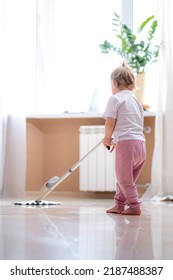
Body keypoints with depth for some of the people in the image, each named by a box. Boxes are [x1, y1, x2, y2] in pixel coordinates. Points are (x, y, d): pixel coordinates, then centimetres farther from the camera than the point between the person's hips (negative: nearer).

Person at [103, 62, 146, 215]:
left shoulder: (115, 98, -2)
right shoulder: (136, 100, 23)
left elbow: (110, 122, -10)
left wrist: (107, 137, 9)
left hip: (127, 143, -8)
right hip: (141, 142, 8)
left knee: (124, 177, 1)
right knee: (125, 177, 16)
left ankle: (135, 205, 0)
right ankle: (119, 204, 23)